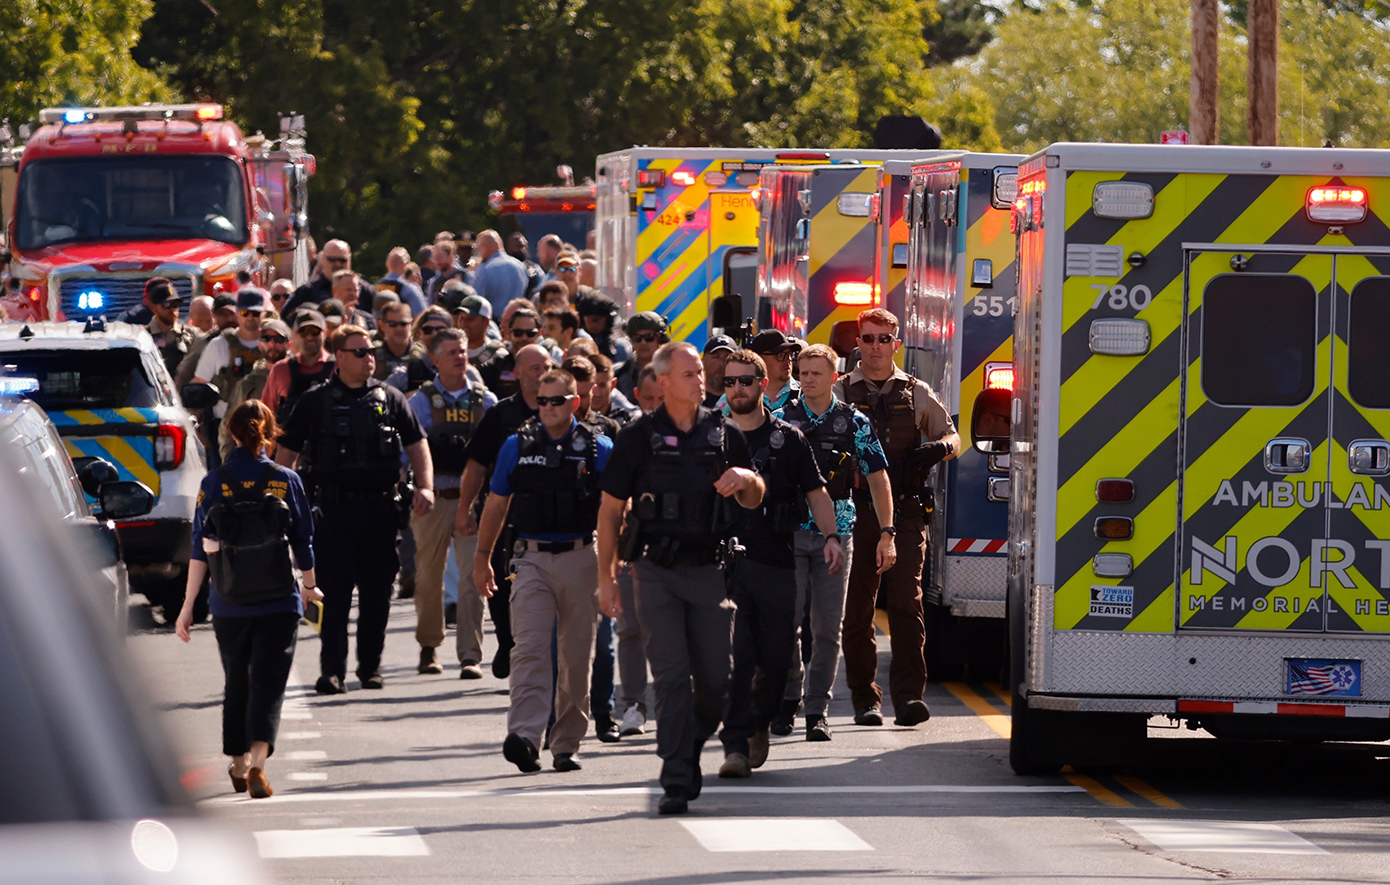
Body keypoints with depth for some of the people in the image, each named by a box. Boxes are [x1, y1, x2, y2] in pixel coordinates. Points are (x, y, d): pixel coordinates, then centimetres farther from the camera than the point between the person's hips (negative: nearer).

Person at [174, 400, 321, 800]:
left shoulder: (214, 483, -3)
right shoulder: (286, 481, -3)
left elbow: (201, 548, -4)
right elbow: (303, 542, 4)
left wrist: (188, 604, 0)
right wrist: (309, 587, 22)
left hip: (229, 604, 1)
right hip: (279, 602, -1)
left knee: (237, 682, 17)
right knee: (269, 681, -3)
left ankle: (239, 763, 28)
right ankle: (257, 762, -22)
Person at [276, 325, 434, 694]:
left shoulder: (390, 398, 10)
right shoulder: (315, 401, 4)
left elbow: (416, 445, 12)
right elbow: (287, 452, 7)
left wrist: (425, 486, -3)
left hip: (381, 508, 2)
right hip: (334, 511, -2)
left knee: (377, 594, 7)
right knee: (334, 594, -6)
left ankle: (371, 665, 18)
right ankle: (332, 670, -6)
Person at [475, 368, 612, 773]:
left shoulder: (597, 449, 3)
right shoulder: (517, 446, 7)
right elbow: (496, 505, 16)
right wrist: (482, 558, 17)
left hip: (580, 559, 0)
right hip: (532, 559, 0)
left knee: (576, 656, 4)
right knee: (530, 648, -15)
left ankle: (567, 744, 13)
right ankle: (523, 736, -26)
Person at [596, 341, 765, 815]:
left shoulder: (725, 434, 8)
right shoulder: (638, 437, 0)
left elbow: (753, 501, 16)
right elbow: (611, 509, 4)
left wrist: (747, 479, -8)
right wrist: (606, 577, 1)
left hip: (710, 571, 2)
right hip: (656, 571, -2)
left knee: (714, 680, 1)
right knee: (672, 677, -8)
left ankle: (689, 752, 27)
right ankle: (677, 781, -6)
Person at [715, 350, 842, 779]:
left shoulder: (787, 439, 8)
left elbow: (816, 493, 11)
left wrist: (830, 536, -4)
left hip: (775, 564, 1)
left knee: (776, 658, 4)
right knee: (733, 657, -11)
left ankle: (759, 724, 29)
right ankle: (735, 746, -11)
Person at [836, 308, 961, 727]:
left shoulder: (916, 394, 13)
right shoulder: (840, 394, 8)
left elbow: (951, 436, 21)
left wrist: (939, 449, -2)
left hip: (905, 513, 0)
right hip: (855, 514, 0)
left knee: (906, 603, -11)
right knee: (857, 610, 2)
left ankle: (908, 696, -14)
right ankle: (865, 699, 9)